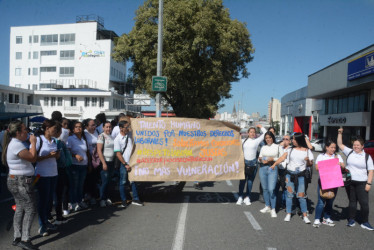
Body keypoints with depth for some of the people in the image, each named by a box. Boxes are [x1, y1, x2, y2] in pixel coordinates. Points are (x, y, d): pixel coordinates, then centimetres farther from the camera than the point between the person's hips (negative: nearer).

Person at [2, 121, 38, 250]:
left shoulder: (14, 143, 14)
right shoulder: (16, 144, -19)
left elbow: (32, 158, 13)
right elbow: (32, 157, -25)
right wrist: (33, 142, -16)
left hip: (16, 181, 11)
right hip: (21, 182, -11)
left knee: (20, 209, 16)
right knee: (30, 209, -5)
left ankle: (17, 238, 24)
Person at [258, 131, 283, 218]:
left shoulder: (278, 147, 2)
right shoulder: (263, 148, 14)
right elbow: (259, 158, 18)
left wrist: (273, 159, -13)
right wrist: (260, 160, -5)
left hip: (273, 168, -4)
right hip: (263, 168, 5)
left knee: (271, 189, -11)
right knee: (265, 188, 10)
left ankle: (273, 209, -2)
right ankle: (267, 206, 24)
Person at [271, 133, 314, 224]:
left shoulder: (307, 151, 1)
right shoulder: (291, 149, 6)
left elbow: (310, 164, 4)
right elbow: (283, 157, 5)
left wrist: (308, 160, -17)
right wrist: (274, 164, -2)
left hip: (300, 175, -2)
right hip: (290, 174, 2)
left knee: (301, 195, -3)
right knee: (289, 194, 5)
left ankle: (305, 216, 10)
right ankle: (288, 214, 14)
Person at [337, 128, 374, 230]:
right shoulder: (349, 152, 5)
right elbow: (340, 144, 7)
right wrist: (340, 133, -1)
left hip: (362, 183, -2)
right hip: (350, 182, 2)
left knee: (364, 203, -2)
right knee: (352, 201, 12)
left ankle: (365, 223, 12)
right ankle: (351, 220, 20)